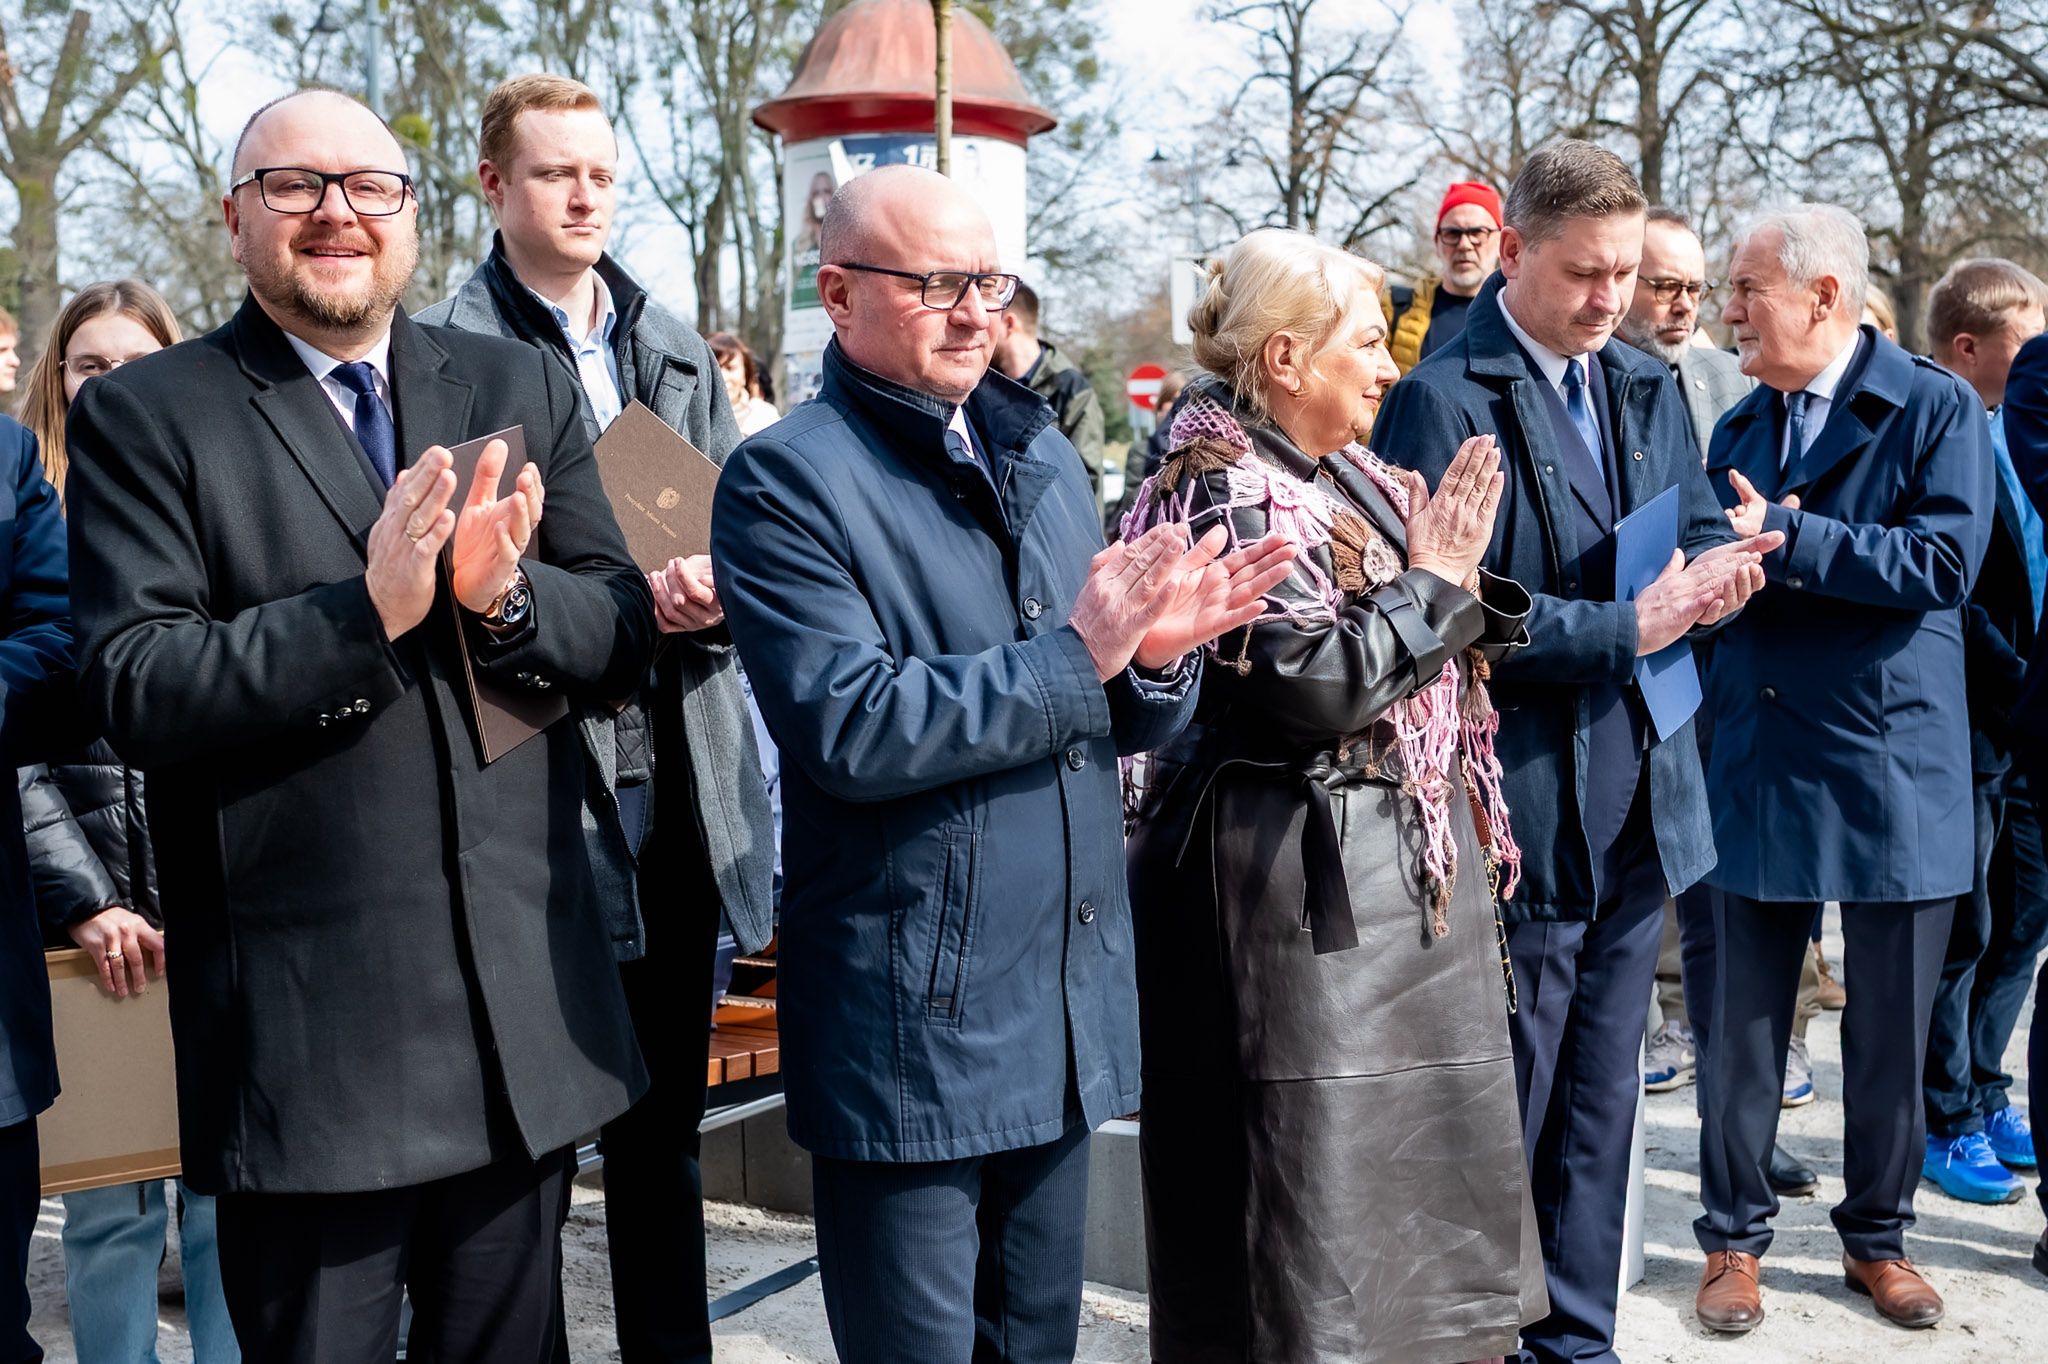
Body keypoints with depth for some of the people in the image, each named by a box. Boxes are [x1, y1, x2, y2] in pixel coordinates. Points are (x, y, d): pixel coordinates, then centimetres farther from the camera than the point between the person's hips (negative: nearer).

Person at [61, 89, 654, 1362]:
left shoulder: (524, 388, 8)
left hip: (529, 1006, 4)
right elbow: (134, 691, -12)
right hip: (305, 1032, -3)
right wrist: (366, 608, -24)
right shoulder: (144, 419, -2)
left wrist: (505, 593, -17)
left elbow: (626, 637, 4)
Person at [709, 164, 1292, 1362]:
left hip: (1070, 1010, 7)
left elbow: (1115, 724, 14)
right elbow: (847, 729, -22)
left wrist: (1156, 655, -8)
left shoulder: (1042, 454, 12)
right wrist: (1074, 654, -21)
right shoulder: (786, 482, -10)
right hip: (908, 1028, -7)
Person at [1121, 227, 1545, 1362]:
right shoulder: (1226, 492, -14)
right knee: (1318, 1165, -1)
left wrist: (1466, 578, -4)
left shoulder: (1360, 481, 12)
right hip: (1303, 879, -9)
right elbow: (1309, 684, -23)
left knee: (1423, 1133, 17)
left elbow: (1441, 658, 15)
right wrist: (1435, 577, -12)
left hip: (1409, 862, 9)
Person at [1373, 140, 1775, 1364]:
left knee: (1601, 1108, 17)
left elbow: (1702, 531, 15)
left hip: (1639, 803, 7)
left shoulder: (1646, 385, 12)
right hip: (1522, 813, -7)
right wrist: (1623, 630, -22)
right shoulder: (1445, 399, -12)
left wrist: (1718, 570, -9)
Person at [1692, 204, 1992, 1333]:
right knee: (1745, 1020, 8)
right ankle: (1734, 1237, 22)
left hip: (1893, 771, -3)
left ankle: (1878, 1237, 28)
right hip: (1759, 766, 3)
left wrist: (1790, 540, -20)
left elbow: (1944, 561, -17)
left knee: (1891, 1029, 9)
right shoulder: (1739, 428, 12)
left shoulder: (1937, 409, -4)